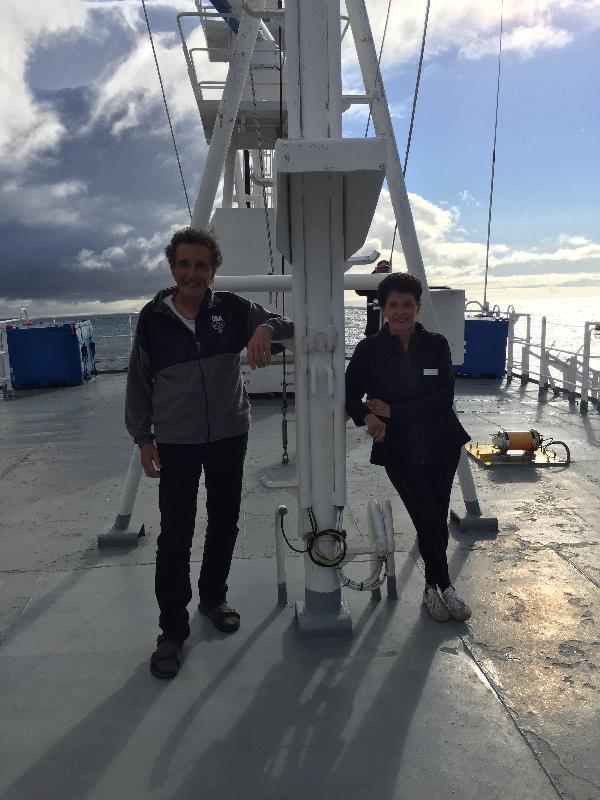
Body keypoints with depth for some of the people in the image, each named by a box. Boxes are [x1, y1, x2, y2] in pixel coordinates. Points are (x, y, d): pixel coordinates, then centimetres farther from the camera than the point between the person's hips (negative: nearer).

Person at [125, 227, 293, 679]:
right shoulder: (153, 317, -3)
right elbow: (139, 382, 3)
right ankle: (172, 630, 14)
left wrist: (266, 327, -28)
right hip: (176, 441, -2)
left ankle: (214, 598, 38)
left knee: (225, 523, 15)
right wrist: (143, 438, 1)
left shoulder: (232, 310, -2)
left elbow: (285, 325, -4)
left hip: (229, 436, 2)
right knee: (175, 535, -1)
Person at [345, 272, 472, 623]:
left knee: (437, 520, 10)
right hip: (400, 450, -2)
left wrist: (392, 410, -16)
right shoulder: (370, 350, -4)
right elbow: (352, 394, -3)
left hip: (440, 446, 2)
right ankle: (444, 586, 17)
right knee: (429, 521, -6)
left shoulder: (436, 345, -2)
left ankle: (433, 586, 32)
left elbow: (445, 397, -9)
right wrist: (367, 416, -25)